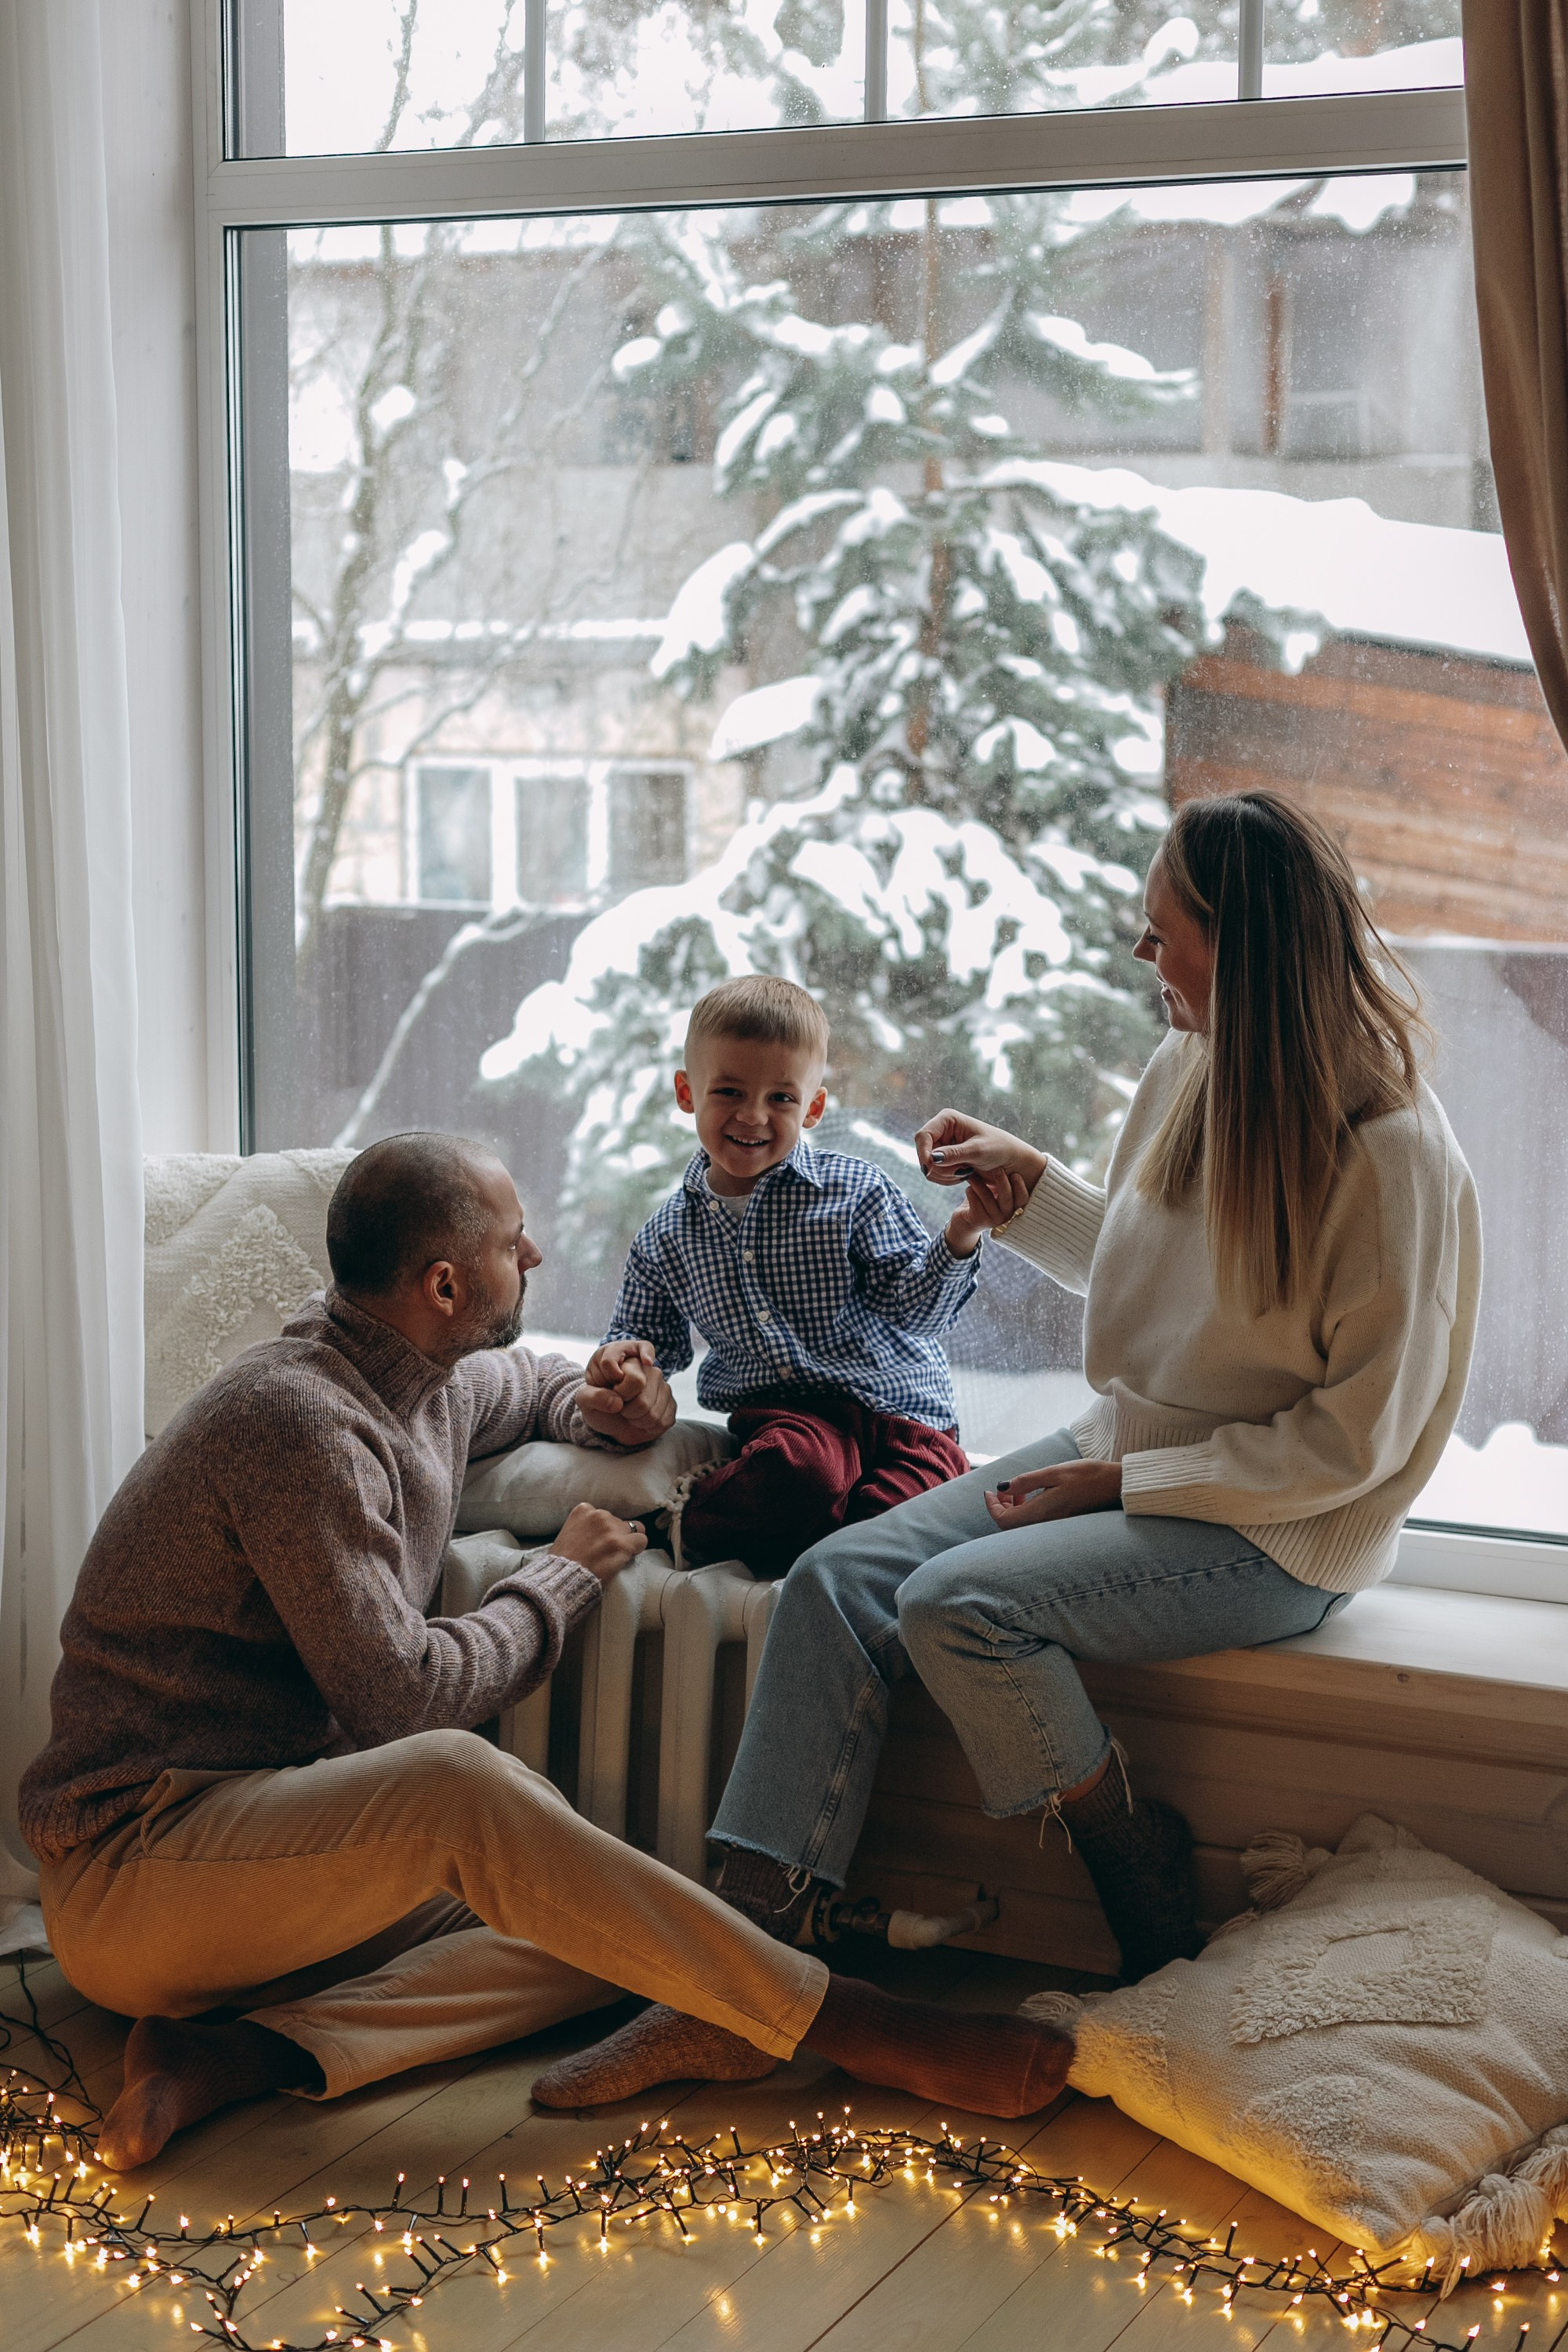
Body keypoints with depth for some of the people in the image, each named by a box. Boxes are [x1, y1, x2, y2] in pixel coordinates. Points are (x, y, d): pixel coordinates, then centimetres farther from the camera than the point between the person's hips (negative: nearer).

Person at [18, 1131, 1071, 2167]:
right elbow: (401, 1700, -22)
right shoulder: (299, 1423, -20)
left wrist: (600, 1407, 11)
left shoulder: (421, 1380, 10)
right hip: (129, 1860, -9)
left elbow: (523, 1378, 36)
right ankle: (837, 2019, -31)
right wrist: (563, 1577, -6)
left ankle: (240, 2052, -21)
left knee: (599, 1925, -10)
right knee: (453, 1784, -37)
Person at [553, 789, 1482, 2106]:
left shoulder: (1393, 1155, -20)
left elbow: (1358, 1438, -17)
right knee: (838, 1578, -11)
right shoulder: (1187, 1073, 3)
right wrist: (1025, 1180, 10)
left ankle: (1141, 1876, -3)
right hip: (1127, 1459, 8)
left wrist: (1120, 1484, -18)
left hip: (1281, 1533, -8)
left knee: (961, 1601, -28)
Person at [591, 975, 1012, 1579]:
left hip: (900, 1410, 1)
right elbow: (657, 1335, 22)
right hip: (786, 1415, 0)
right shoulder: (668, 1236, 9)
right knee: (797, 1466, -38)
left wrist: (958, 1241, -21)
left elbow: (915, 1308, -3)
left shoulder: (855, 1191, 0)